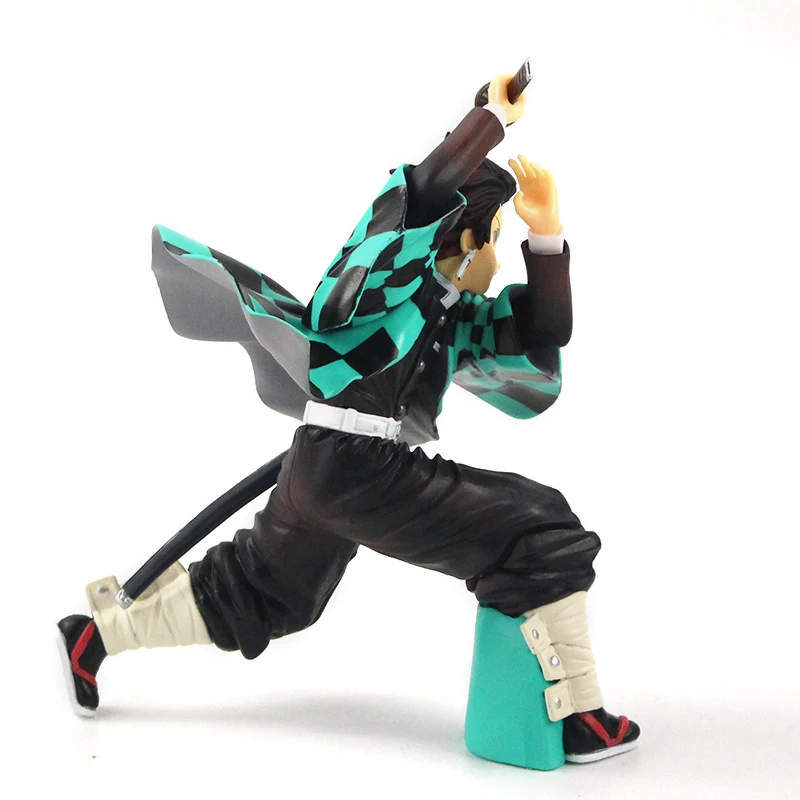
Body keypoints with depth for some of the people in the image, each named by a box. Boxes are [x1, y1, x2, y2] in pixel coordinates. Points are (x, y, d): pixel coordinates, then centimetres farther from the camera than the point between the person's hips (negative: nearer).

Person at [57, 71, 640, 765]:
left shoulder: (456, 313, 16)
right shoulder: (393, 263, -8)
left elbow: (543, 337, 13)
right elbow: (434, 183, -22)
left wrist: (547, 230, 8)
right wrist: (495, 114, -8)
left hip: (324, 469, 10)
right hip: (362, 468, -10)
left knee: (254, 596, 26)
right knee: (541, 537, -7)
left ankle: (94, 636, 38)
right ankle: (578, 720, -3)